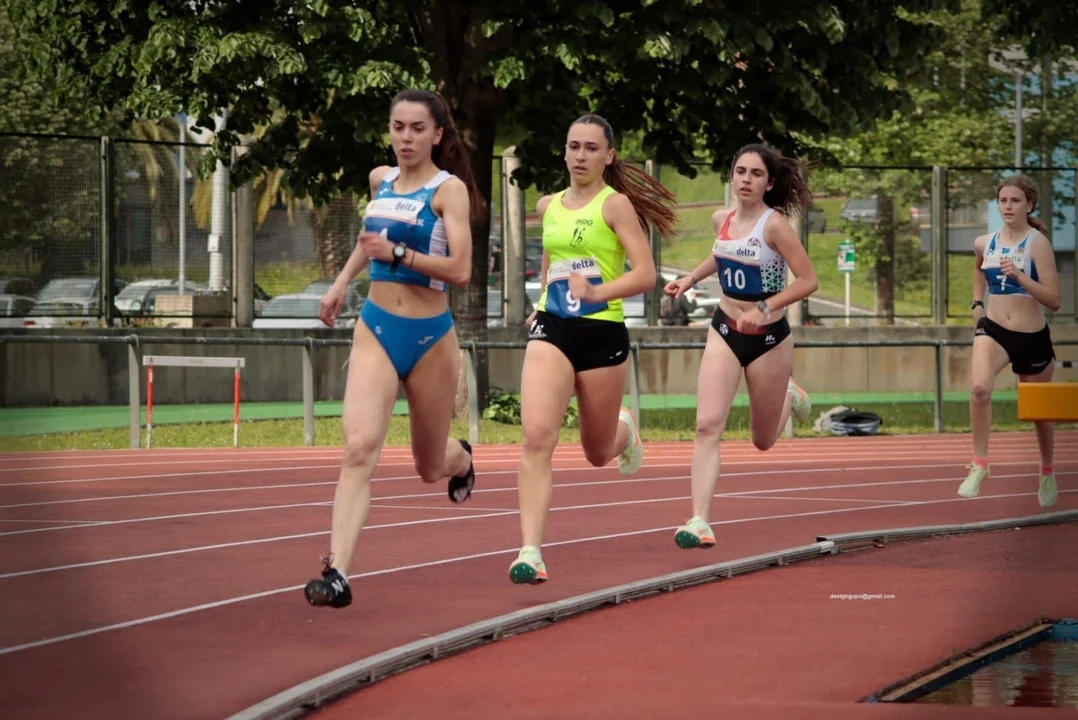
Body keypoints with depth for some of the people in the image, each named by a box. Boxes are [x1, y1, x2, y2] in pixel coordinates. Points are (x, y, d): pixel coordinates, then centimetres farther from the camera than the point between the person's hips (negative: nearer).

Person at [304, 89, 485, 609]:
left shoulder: (449, 189, -9)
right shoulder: (380, 180, 7)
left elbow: (460, 270, -20)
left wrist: (397, 253, -28)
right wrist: (343, 280, 26)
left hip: (430, 336, -3)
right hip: (375, 330, 3)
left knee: (430, 467, 16)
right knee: (359, 448, -20)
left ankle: (460, 459, 55)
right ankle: (336, 573, -29)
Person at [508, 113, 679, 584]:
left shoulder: (615, 205, -6)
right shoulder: (549, 206, 10)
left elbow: (645, 275, -15)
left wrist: (598, 292, -29)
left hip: (602, 333, -3)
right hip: (551, 331, 3)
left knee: (597, 453, 14)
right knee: (537, 437, -19)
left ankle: (624, 430, 54)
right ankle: (530, 550, -23)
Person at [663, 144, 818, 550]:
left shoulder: (774, 225, -18)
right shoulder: (722, 220, -1)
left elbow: (807, 280, -21)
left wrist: (764, 308, -28)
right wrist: (690, 279, 10)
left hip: (769, 338, -4)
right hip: (725, 333, 4)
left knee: (763, 441, 14)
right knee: (707, 425, -16)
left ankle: (790, 396, 48)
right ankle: (700, 521, -19)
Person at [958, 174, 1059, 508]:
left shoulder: (1037, 243, -12)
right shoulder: (984, 243, 2)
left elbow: (1054, 300, -18)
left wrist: (1019, 276, -29)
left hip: (1033, 338, -2)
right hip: (993, 330, 2)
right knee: (980, 387, -30)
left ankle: (1048, 473, 42)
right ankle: (979, 464, -19)